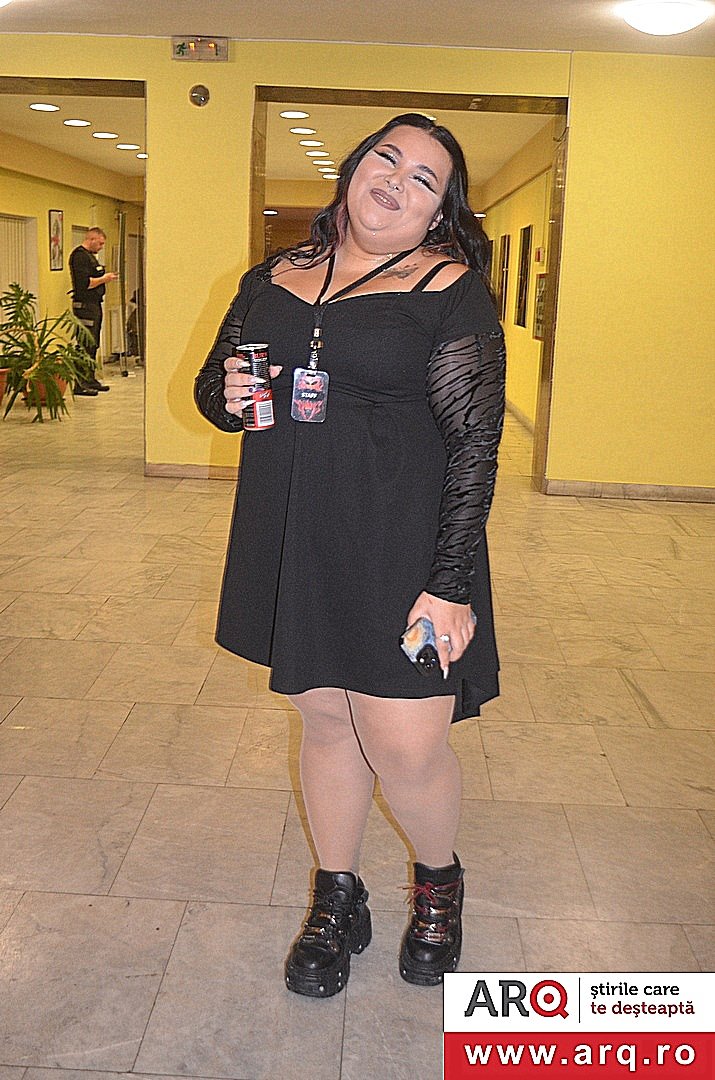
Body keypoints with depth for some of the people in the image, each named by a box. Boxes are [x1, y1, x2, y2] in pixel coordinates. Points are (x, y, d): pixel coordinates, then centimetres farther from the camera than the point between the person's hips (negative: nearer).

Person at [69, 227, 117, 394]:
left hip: (94, 304, 11)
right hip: (85, 305, -11)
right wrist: (103, 279, -13)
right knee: (85, 346, -11)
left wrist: (105, 277, 12)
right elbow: (84, 283, -22)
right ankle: (81, 384, -10)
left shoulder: (90, 255, 20)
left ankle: (91, 380, 21)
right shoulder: (80, 256, -13)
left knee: (93, 345, 14)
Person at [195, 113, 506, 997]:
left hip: (403, 545, -4)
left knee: (405, 747, -4)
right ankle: (337, 899, 35)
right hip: (294, 542, 5)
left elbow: (475, 442, -10)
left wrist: (453, 582, -16)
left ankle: (438, 879, 30)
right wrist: (226, 394, -6)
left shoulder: (452, 291, -5)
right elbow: (211, 386, 20)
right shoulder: (274, 278, 11)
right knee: (325, 718, 14)